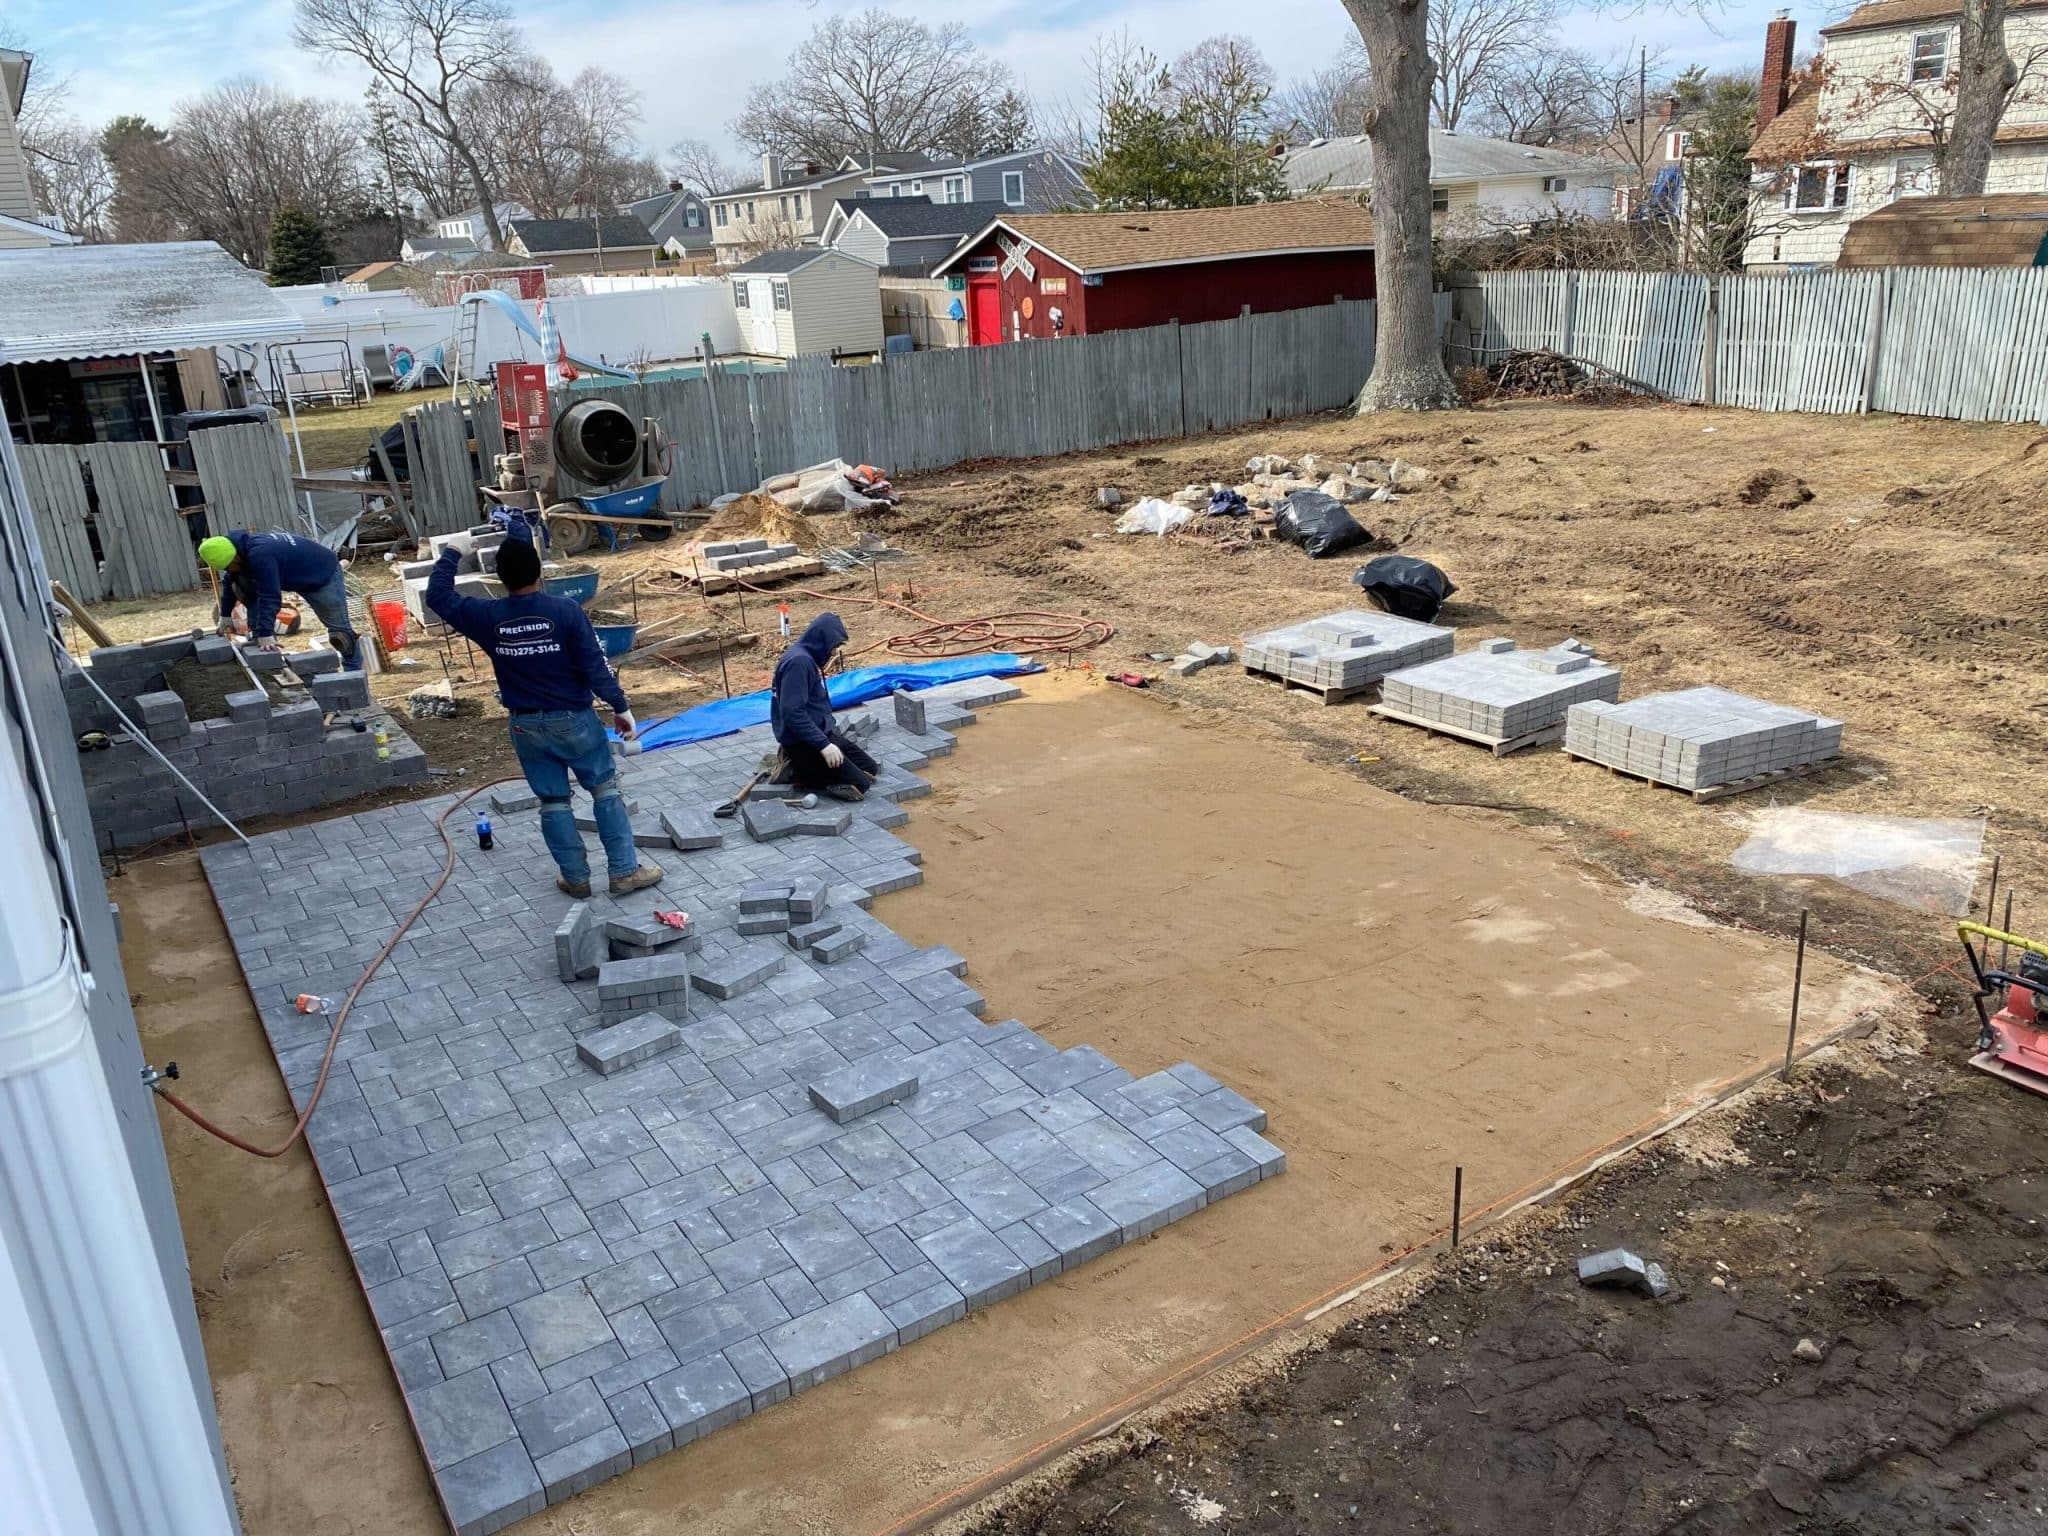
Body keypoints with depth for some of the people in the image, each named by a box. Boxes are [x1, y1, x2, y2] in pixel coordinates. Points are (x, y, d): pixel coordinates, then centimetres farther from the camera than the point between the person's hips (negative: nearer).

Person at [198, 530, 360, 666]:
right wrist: (225, 615, 12)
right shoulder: (236, 548, -10)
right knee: (241, 585, -6)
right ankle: (259, 637, 2)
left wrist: (266, 634, -40)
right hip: (294, 576, 9)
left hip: (323, 572, -9)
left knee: (339, 629, -5)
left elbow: (269, 597, -40)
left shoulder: (259, 555, -39)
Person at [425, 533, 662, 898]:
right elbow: (596, 665, -14)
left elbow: (438, 596, 7)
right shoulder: (566, 611, -15)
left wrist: (452, 554, 15)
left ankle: (576, 878, 19)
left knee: (553, 802, 12)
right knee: (607, 790, 10)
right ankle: (625, 871, 10)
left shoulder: (488, 616, -8)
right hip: (574, 719, -2)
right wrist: (620, 707, -5)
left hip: (527, 726, 2)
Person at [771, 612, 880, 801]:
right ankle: (798, 774, -4)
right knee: (858, 785, -14)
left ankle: (808, 768, 11)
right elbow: (792, 712, -27)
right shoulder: (798, 661, -21)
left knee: (871, 769, 12)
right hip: (802, 744, -10)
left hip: (821, 733, 10)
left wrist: (827, 738, 15)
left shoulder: (808, 658, 10)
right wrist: (823, 745, -26)